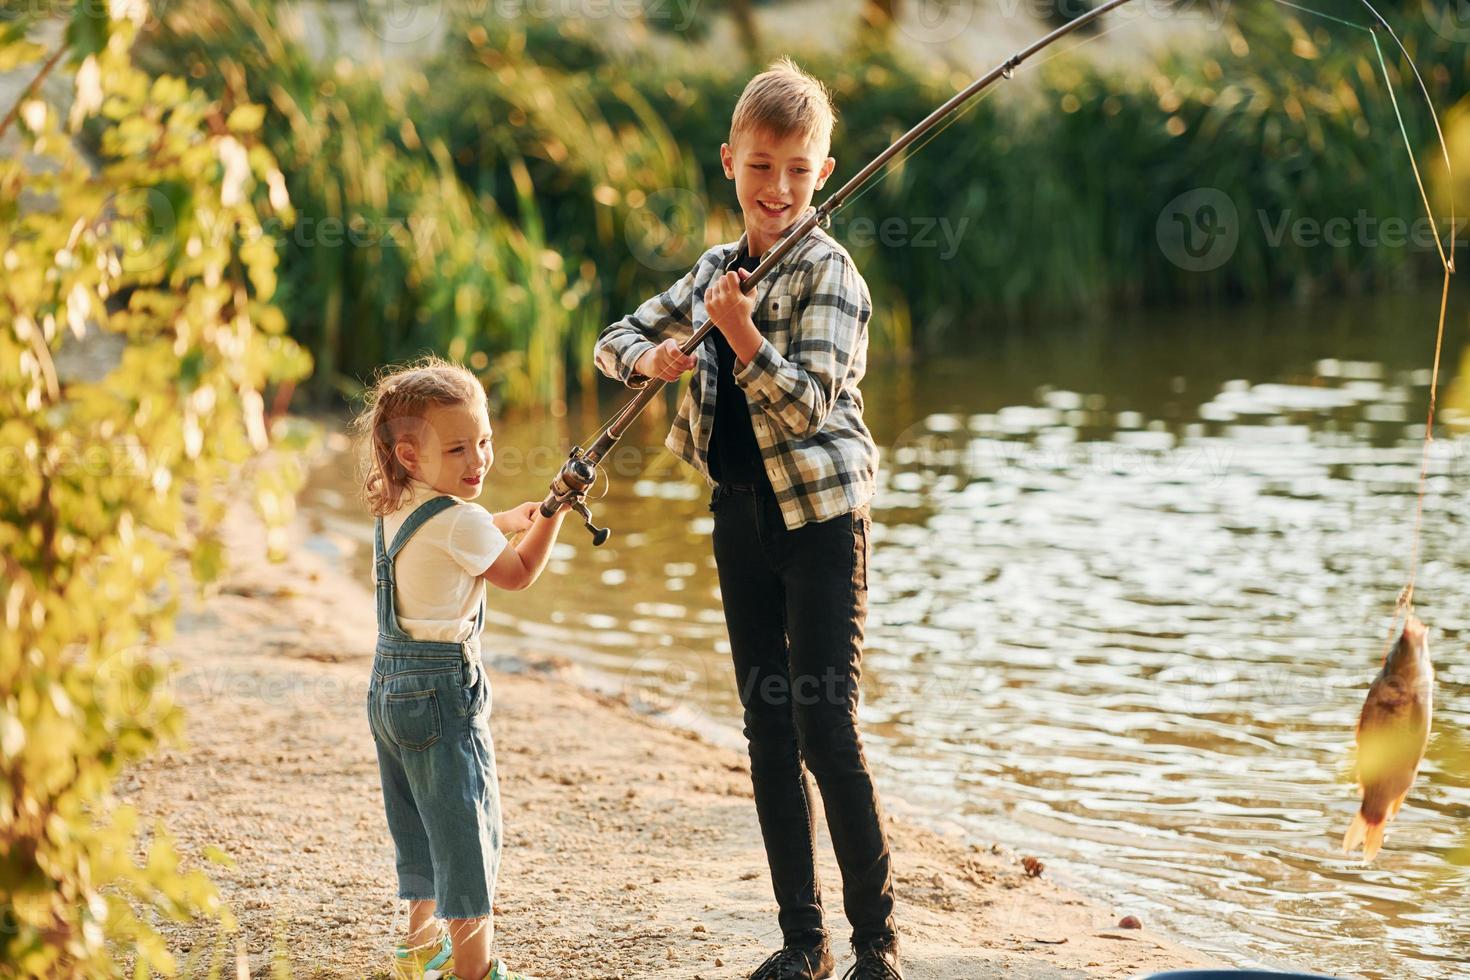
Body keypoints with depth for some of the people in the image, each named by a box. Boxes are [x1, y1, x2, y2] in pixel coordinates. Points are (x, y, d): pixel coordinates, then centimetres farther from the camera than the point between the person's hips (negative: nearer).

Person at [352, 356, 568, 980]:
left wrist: (503, 522, 25)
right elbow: (519, 574, -2)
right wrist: (553, 513, 5)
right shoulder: (462, 522, -18)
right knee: (467, 828, -4)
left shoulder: (395, 509, 7)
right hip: (443, 688, -9)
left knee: (421, 823, 21)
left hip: (389, 685, 9)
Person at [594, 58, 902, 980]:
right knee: (769, 731, 8)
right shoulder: (716, 271, 12)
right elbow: (616, 338, 20)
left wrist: (740, 332, -30)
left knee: (827, 727, -10)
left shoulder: (827, 272, -9)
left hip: (820, 516, -7)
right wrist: (651, 357, -2)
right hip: (741, 517, 7)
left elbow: (809, 404, -17)